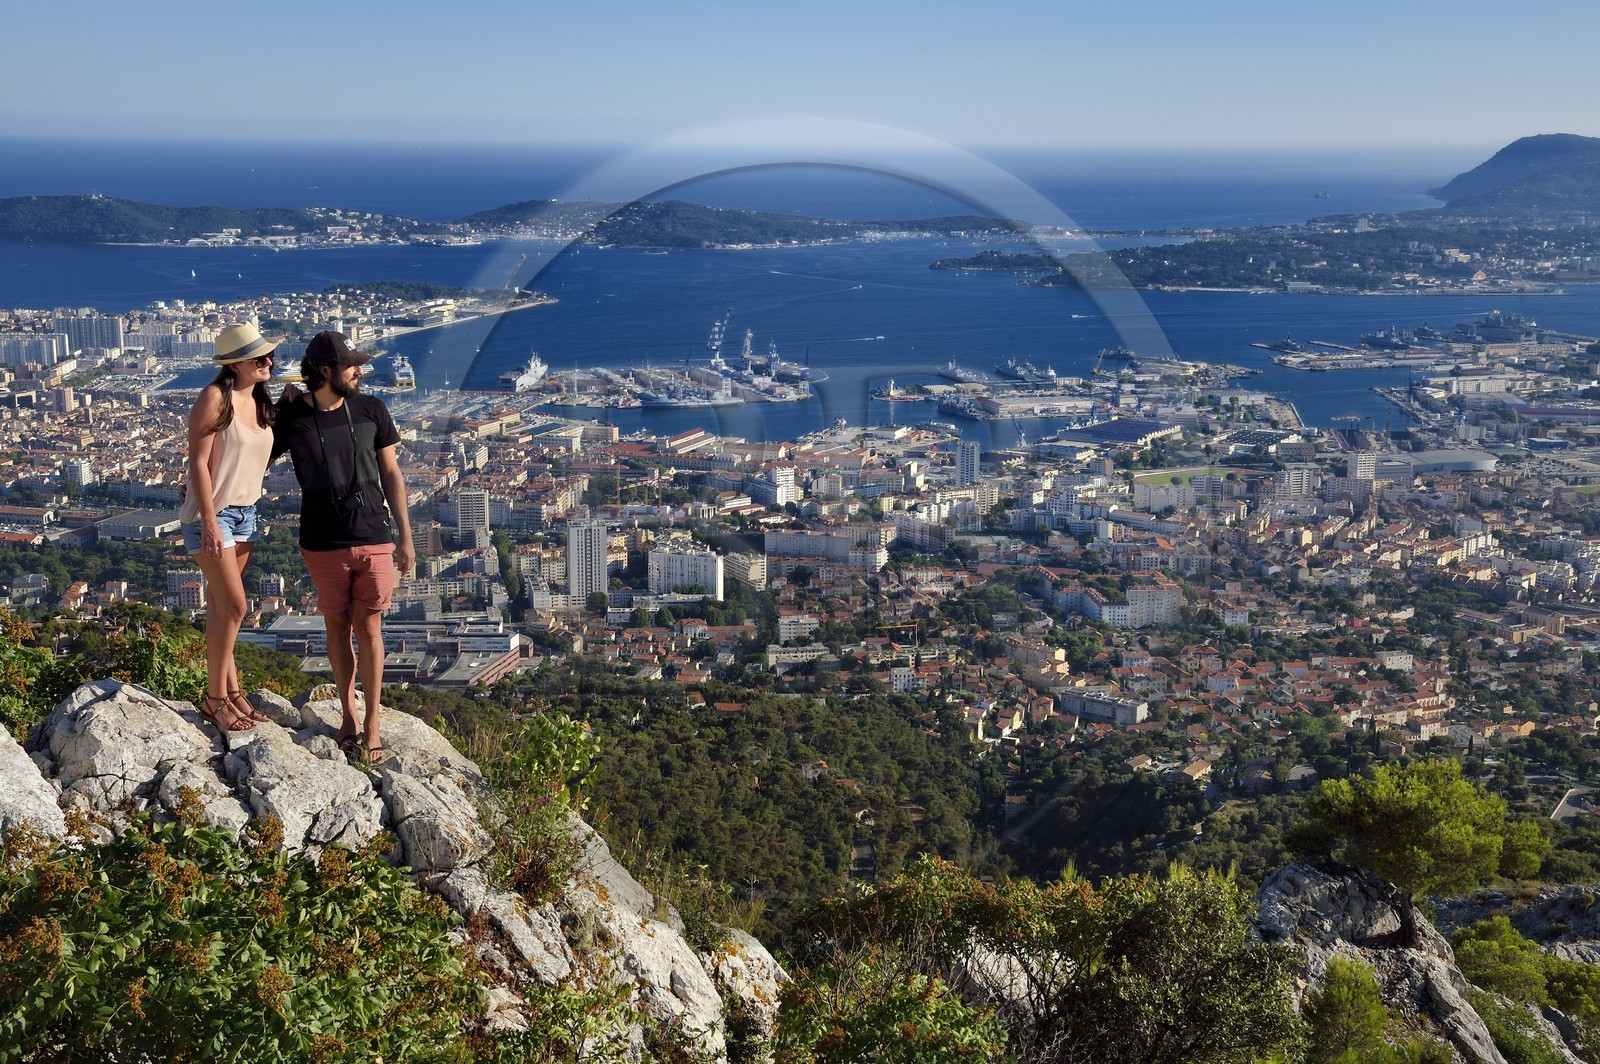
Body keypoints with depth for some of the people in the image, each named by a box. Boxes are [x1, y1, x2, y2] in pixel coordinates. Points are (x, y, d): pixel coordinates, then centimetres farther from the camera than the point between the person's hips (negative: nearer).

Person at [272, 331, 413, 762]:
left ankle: (372, 723, 12)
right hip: (324, 544, 0)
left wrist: (405, 536, 6)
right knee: (338, 628, 9)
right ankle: (348, 715, 24)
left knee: (368, 628, 2)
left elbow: (391, 474, 7)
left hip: (375, 538, 0)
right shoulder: (290, 417, -4)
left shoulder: (371, 410, 1)